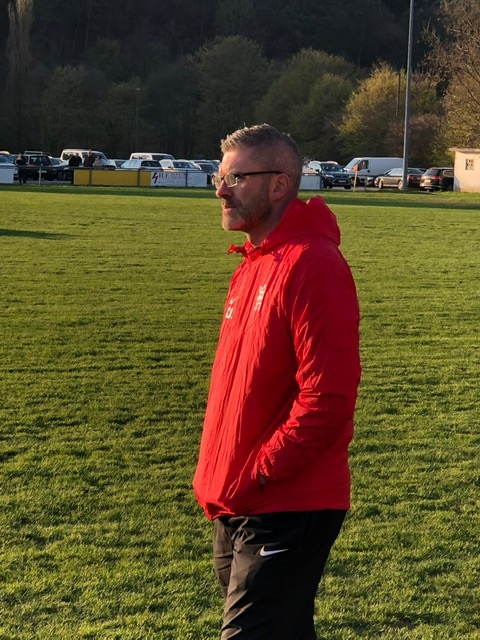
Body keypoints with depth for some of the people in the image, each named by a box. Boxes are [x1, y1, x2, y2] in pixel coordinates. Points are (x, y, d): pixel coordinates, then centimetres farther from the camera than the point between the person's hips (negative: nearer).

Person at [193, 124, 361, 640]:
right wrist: (220, 480, 10)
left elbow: (327, 399, -22)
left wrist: (256, 476, -19)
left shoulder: (313, 265, -16)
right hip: (235, 510, 9)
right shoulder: (255, 263, 13)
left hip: (288, 510, -9)